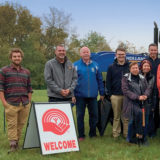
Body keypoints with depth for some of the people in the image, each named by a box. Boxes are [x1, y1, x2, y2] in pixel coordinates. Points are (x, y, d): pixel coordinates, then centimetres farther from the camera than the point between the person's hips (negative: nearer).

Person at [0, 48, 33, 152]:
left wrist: (29, 101, 11)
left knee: (21, 124, 7)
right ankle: (13, 145, 2)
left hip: (24, 104, 4)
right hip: (11, 104, -4)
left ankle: (17, 142, 19)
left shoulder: (26, 72, 15)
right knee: (12, 125, -4)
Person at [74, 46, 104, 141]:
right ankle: (81, 135, 15)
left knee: (94, 115, 8)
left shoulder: (95, 65, 9)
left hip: (93, 95, 2)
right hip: (80, 95, -2)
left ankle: (93, 133, 23)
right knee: (80, 115, 4)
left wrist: (102, 93, 9)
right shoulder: (75, 65, 0)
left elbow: (99, 80, 12)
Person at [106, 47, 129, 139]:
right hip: (115, 95, 0)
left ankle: (126, 134, 14)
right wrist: (109, 94, -1)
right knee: (116, 116, 7)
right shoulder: (111, 67, 6)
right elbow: (108, 81, 6)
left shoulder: (130, 66, 5)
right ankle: (116, 134, 15)